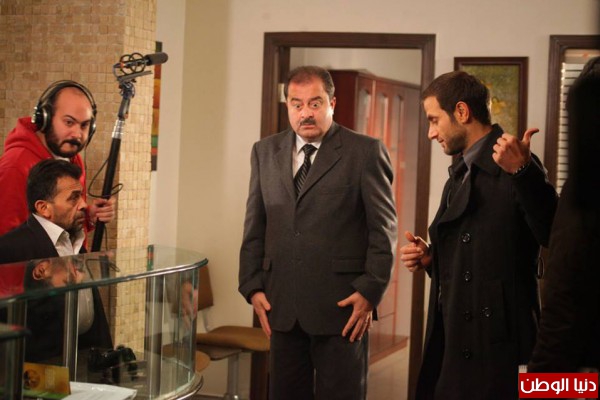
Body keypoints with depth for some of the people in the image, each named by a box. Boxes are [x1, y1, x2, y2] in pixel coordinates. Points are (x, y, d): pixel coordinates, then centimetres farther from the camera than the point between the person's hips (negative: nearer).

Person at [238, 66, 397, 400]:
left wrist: (370, 292, -10)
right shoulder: (266, 152, 11)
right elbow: (255, 227, 13)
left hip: (342, 306, -4)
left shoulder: (365, 152, -2)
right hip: (282, 306, 4)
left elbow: (384, 229, -4)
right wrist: (253, 287, 5)